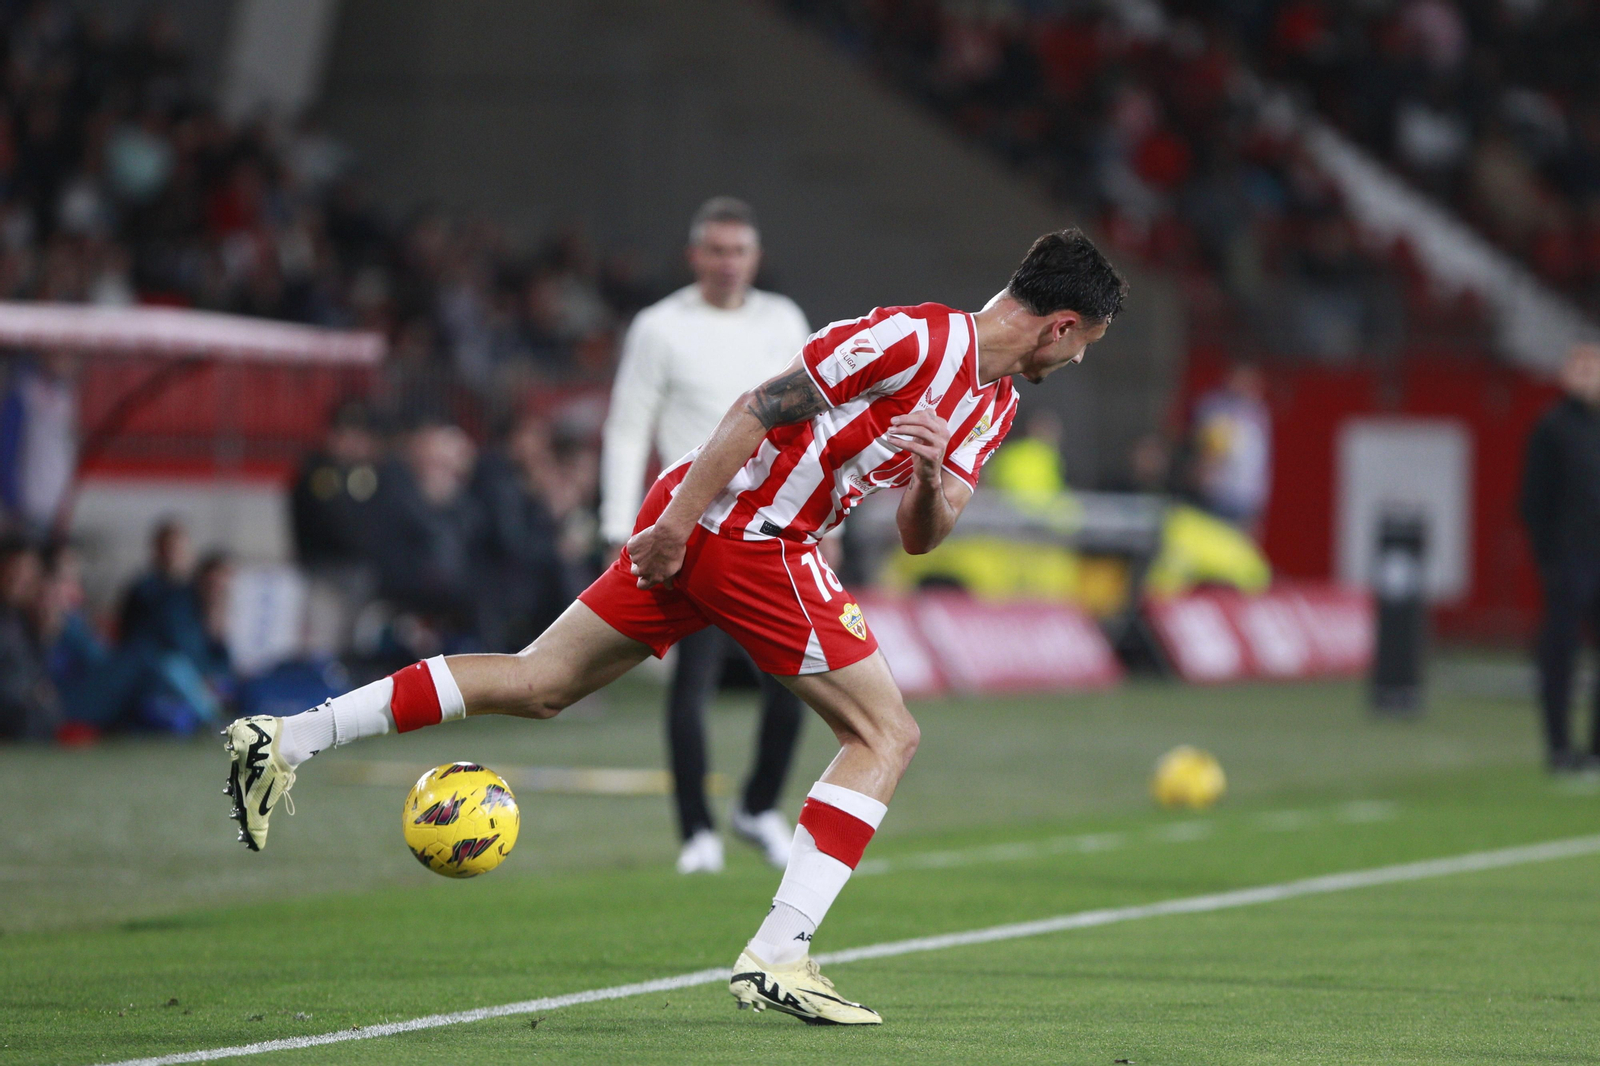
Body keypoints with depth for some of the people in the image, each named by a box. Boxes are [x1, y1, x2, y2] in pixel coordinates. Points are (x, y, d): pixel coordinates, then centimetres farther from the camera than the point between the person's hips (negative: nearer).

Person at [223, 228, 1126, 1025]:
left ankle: (287, 740, 8)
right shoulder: (915, 340, -15)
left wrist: (932, 480, -8)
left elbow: (920, 538, 15)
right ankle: (775, 960, -10)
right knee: (888, 735, -6)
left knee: (538, 685, 9)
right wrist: (674, 522, -17)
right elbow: (760, 409, -16)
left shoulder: (995, 405, 14)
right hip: (739, 528, -9)